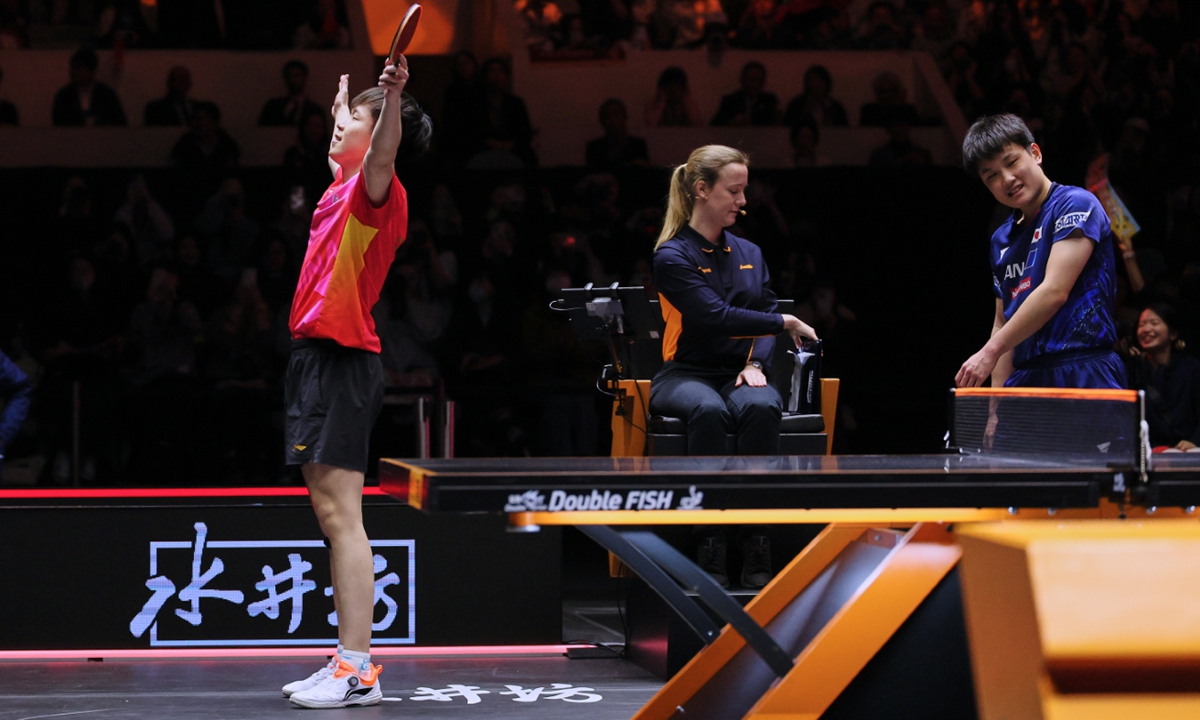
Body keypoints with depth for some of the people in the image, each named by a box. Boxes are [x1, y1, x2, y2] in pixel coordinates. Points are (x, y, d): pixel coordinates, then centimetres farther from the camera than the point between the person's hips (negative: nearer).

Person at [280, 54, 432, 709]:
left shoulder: (375, 188, -9)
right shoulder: (341, 184, 18)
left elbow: (381, 155, -33)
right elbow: (346, 152, 42)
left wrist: (392, 98, -51)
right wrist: (344, 95, 57)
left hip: (341, 360, -10)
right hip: (315, 356, 10)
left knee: (340, 514, -13)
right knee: (331, 515, 10)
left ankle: (357, 671, -14)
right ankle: (351, 662, 14)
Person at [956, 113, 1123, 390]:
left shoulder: (1075, 204, -4)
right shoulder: (1002, 239, 19)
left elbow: (1054, 292, -14)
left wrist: (991, 351, -14)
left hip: (1082, 375, -7)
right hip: (1025, 379, 7)